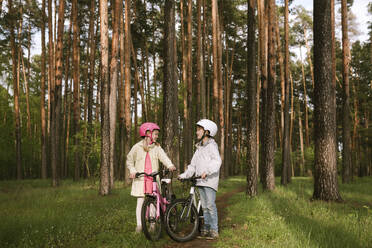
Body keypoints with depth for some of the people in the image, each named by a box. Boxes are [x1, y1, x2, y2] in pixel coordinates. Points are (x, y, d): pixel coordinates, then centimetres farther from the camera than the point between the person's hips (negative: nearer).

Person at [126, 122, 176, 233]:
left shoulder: (157, 147, 7)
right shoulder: (137, 147, 3)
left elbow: (163, 157, -8)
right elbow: (129, 160, 9)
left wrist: (170, 165, -26)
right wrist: (132, 171, -7)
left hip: (153, 177, 2)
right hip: (140, 178, -1)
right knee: (140, 201, -1)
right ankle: (139, 225, 8)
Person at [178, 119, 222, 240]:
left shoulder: (212, 145, -5)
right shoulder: (199, 147, 20)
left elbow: (217, 161, -19)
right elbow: (193, 164, 21)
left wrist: (207, 171, -31)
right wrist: (184, 175, 10)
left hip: (210, 180, -8)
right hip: (200, 180, 8)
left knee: (210, 205, -10)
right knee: (204, 206, 10)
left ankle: (214, 230, -4)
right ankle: (206, 228, 17)